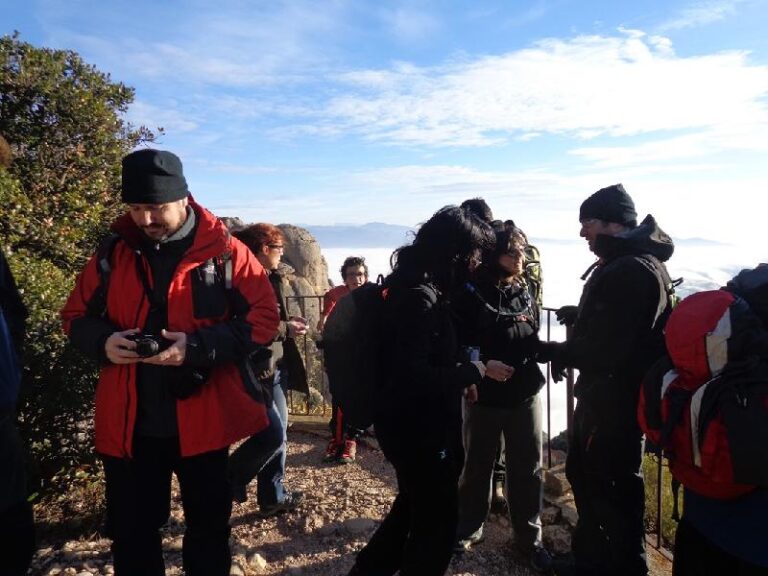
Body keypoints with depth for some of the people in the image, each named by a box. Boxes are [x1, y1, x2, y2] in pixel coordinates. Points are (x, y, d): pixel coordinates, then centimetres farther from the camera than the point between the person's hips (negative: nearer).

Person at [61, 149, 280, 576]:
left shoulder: (224, 251, -8)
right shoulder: (113, 253, 2)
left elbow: (264, 317, -11)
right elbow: (76, 316, 10)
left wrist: (199, 347, -23)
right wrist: (103, 341, -13)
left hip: (203, 419, -2)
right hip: (128, 423, 3)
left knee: (209, 526, 17)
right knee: (131, 531, 19)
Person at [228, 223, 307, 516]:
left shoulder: (271, 278, 11)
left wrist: (289, 321, 2)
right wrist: (285, 329, -19)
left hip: (275, 368, 10)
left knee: (279, 435, 14)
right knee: (272, 435, -7)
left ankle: (273, 496, 28)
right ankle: (227, 481, 17)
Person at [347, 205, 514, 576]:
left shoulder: (421, 288, 6)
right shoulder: (418, 297, -25)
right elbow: (413, 376, -29)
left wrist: (461, 379, 5)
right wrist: (477, 370, -20)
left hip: (415, 422, 10)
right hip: (416, 426, -10)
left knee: (413, 508, 28)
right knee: (437, 519, 9)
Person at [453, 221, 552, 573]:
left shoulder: (525, 290, 2)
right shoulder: (471, 293, -12)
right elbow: (459, 345, -13)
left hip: (525, 393, 3)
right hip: (484, 396, -3)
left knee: (527, 469, 12)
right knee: (476, 465, 14)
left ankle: (529, 538, 31)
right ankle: (468, 530, 35)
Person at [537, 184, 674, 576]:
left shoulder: (634, 270, -23)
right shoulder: (620, 263, 11)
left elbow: (605, 348, -26)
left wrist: (548, 351, -19)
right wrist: (581, 315, 8)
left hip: (617, 396, -11)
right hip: (601, 391, 11)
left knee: (615, 484, 7)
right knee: (584, 474, 22)